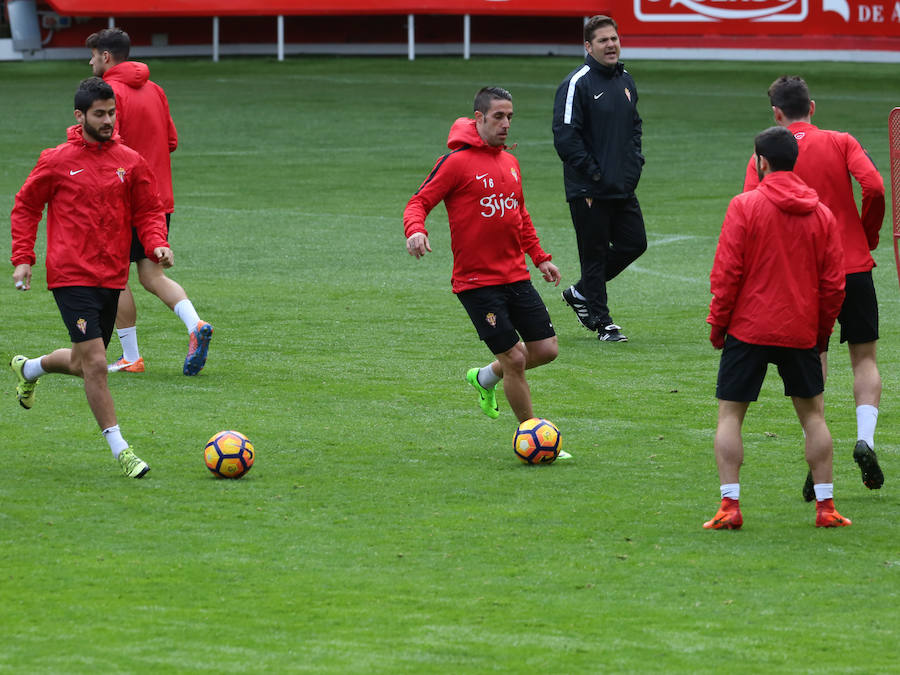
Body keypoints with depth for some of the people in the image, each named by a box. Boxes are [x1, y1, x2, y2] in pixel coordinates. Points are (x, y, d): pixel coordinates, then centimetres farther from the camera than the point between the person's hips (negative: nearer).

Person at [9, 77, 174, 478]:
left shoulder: (130, 162, 4)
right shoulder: (57, 162, -4)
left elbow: (148, 212, 11)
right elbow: (25, 208, 7)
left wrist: (157, 245, -9)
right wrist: (22, 258, -1)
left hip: (112, 277, 5)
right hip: (71, 276, -5)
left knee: (83, 364, 16)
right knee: (95, 363, -13)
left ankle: (28, 369, 47)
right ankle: (119, 449, -7)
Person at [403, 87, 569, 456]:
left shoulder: (510, 163, 12)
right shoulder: (456, 162, -10)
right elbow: (418, 203, -10)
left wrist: (539, 257, 22)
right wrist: (415, 230, -31)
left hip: (516, 277, 7)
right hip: (477, 283, -7)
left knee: (546, 350, 3)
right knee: (515, 359, -8)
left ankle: (486, 378, 31)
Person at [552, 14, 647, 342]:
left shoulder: (625, 81, 12)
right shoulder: (577, 84, -13)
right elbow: (565, 135, -17)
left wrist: (635, 161, 9)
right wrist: (592, 174, -16)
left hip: (623, 188, 8)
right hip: (589, 190, -8)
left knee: (634, 243, 9)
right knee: (595, 253, 0)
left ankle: (580, 293, 26)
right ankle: (601, 321, 10)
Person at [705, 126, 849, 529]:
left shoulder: (745, 206, -8)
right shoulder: (821, 213, 4)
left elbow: (726, 273, -10)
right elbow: (833, 282, 4)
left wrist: (717, 323, 0)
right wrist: (822, 332, 15)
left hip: (749, 329, -3)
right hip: (802, 332, 3)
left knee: (730, 414, 5)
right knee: (813, 414, 13)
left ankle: (729, 506, -5)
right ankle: (825, 507, 9)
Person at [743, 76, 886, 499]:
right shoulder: (841, 143, 0)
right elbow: (873, 187, -14)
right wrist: (868, 237, 2)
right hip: (854, 266, 0)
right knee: (864, 358, 12)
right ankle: (865, 438, -9)